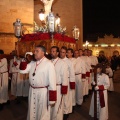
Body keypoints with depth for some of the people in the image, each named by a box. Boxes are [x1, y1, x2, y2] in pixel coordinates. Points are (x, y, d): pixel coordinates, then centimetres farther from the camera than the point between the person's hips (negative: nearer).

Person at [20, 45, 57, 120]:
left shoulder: (49, 64, -17)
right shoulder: (32, 63, 6)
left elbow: (52, 81, -18)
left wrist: (52, 99, -17)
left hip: (43, 92, -6)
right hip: (32, 91, 6)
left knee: (42, 113, 14)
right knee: (32, 111, 25)